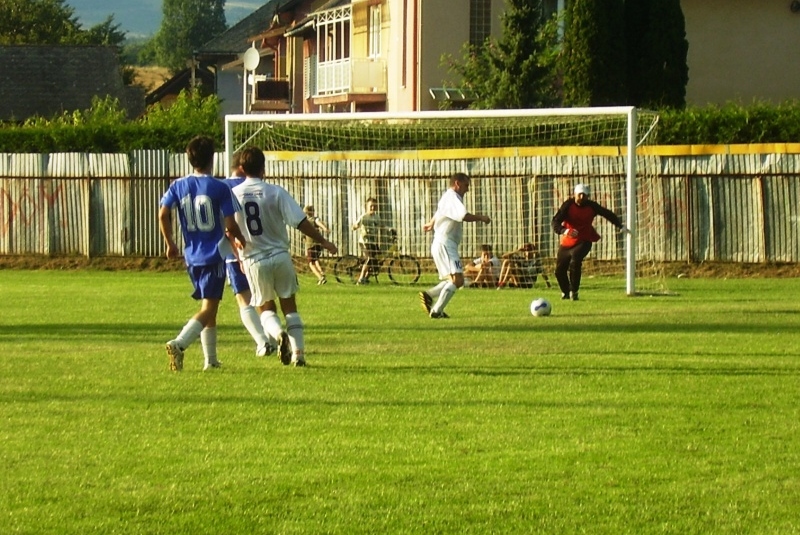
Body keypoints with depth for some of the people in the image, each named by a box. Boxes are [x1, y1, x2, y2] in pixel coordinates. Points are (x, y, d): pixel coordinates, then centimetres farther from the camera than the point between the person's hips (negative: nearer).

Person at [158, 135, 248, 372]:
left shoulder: (178, 186, 3)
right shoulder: (220, 188, -9)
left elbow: (163, 214, -7)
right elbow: (230, 225, -10)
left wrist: (170, 243, 7)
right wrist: (240, 239, 11)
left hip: (192, 257, 5)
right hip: (214, 255, -5)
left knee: (209, 308, 19)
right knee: (208, 308, -8)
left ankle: (211, 360, 20)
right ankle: (179, 344, -30)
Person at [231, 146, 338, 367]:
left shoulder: (233, 195, -5)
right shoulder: (276, 192, -9)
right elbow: (301, 222, -9)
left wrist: (238, 256, 16)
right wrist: (323, 242, 2)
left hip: (254, 260, 0)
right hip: (280, 256, 0)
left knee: (266, 308, 15)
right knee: (289, 306, 13)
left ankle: (279, 334, -16)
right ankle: (298, 352, 5)